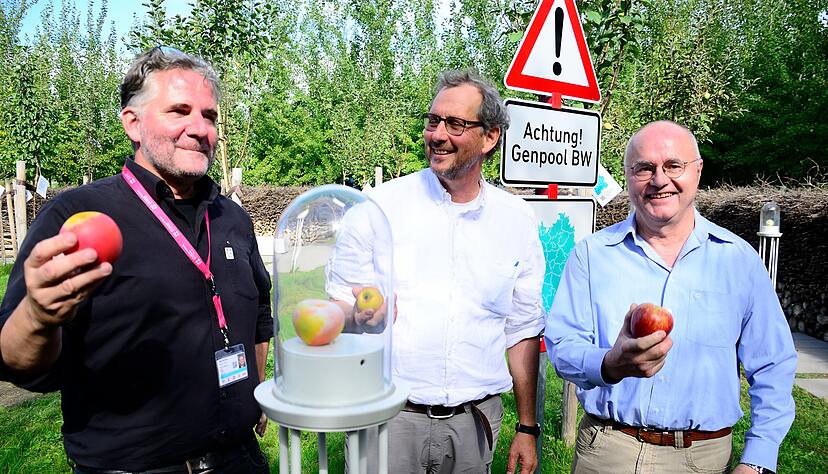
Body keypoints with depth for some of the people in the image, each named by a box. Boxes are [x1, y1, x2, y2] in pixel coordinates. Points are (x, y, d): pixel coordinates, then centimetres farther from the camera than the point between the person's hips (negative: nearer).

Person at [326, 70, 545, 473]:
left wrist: (527, 429, 8)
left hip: (474, 420, 3)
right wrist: (360, 316, -24)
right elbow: (336, 307, -1)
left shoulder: (518, 220, 1)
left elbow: (523, 331, 7)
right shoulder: (377, 206, -7)